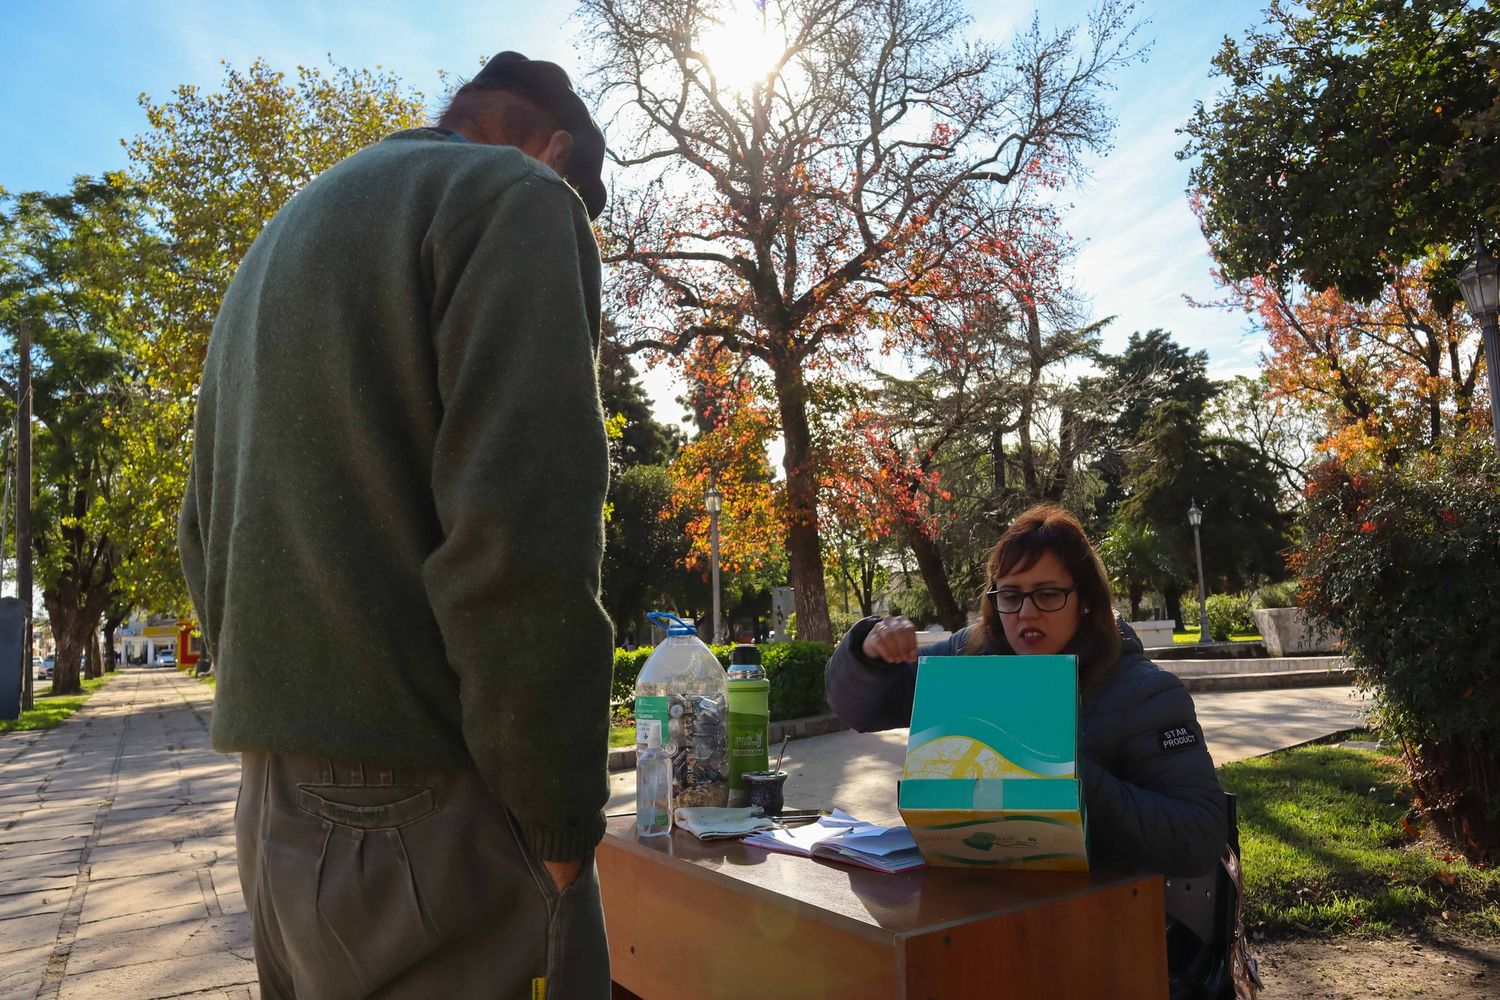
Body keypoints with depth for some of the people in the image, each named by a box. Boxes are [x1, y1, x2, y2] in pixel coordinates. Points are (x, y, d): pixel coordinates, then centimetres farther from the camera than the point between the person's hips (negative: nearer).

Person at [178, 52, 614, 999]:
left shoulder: (276, 245, 20)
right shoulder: (520, 196, -7)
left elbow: (205, 540, 19)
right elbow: (521, 529, -20)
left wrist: (290, 722, 19)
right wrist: (565, 824, -13)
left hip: (274, 809, 9)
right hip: (429, 814, -8)